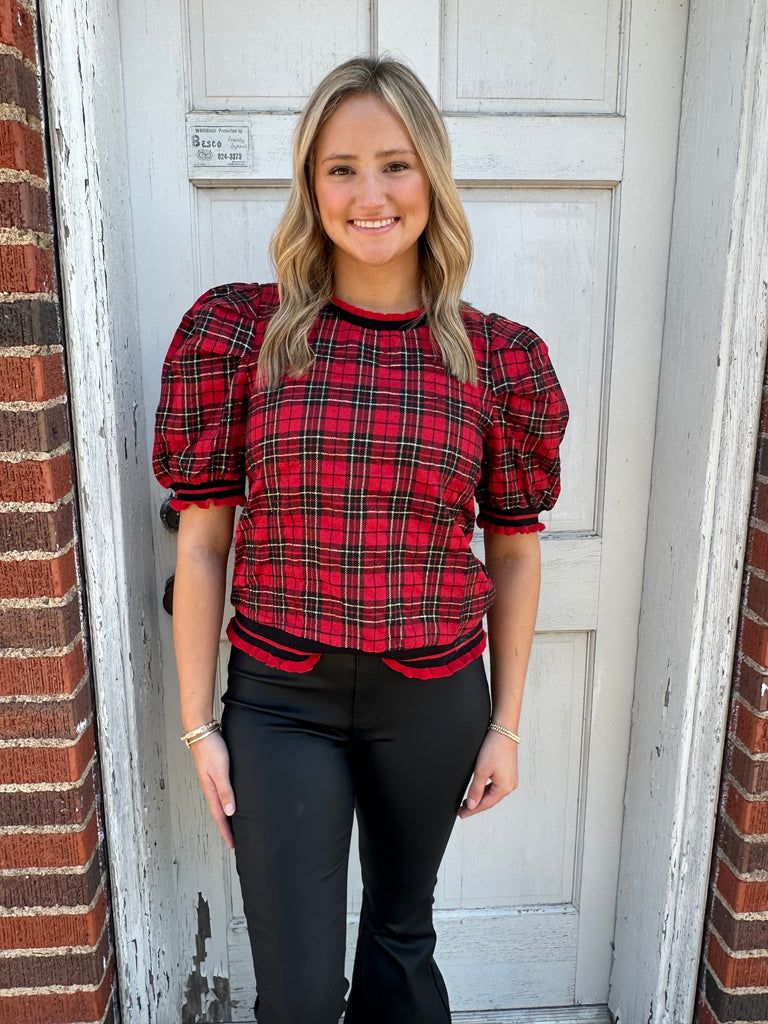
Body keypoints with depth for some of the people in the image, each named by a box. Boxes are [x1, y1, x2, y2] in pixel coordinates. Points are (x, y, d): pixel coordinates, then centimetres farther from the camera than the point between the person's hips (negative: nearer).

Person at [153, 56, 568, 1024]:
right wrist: (198, 724, -2)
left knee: (402, 925, 24)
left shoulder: (497, 356, -4)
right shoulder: (240, 331, -7)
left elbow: (514, 554, 2)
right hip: (281, 699, -1)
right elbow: (201, 543, -4)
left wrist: (505, 724, 5)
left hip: (434, 699, 2)